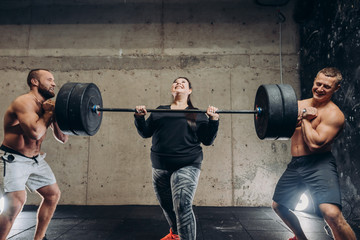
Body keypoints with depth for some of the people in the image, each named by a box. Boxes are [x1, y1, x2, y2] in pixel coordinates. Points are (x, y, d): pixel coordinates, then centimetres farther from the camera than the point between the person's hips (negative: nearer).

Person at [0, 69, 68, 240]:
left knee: (53, 194, 13)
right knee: (16, 202, -22)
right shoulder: (24, 102, -19)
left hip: (35, 159, 9)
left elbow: (63, 138, 5)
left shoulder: (47, 105, 5)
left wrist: (56, 115, -8)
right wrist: (49, 112, -20)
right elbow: (36, 132, -36)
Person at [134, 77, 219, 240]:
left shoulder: (197, 115, 6)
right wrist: (139, 117, -4)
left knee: (182, 206, -20)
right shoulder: (159, 111, 13)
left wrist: (214, 120, -11)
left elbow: (207, 140, 1)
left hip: (187, 166, -4)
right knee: (166, 205, 19)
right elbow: (145, 133, 12)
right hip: (160, 167, 4)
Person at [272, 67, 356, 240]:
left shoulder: (334, 114, -11)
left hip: (319, 164, -7)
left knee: (331, 213, -28)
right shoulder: (299, 104, 10)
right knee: (278, 206, 20)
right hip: (295, 165, 7)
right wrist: (300, 117, -11)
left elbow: (315, 144, -22)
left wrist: (305, 118, -10)